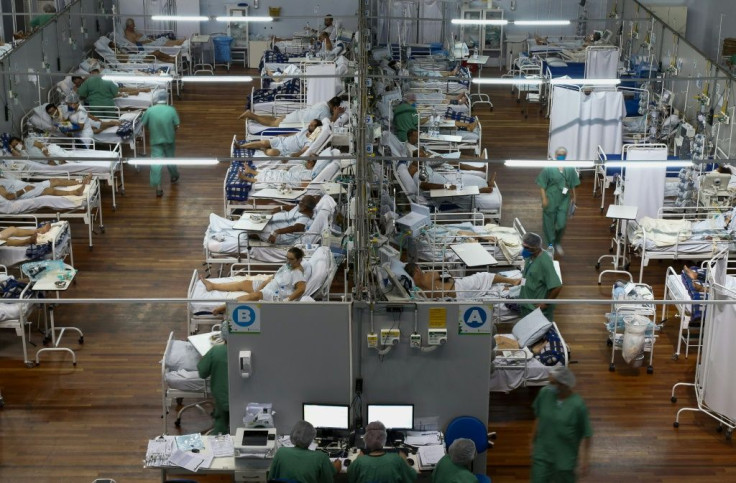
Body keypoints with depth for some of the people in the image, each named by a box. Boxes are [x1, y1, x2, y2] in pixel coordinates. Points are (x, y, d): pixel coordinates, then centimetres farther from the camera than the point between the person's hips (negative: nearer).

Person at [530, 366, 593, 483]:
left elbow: (587, 434, -11)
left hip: (565, 459, -3)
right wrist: (533, 442, 12)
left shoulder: (578, 405, -20)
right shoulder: (545, 393, -10)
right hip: (542, 455, 3)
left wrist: (585, 459, -10)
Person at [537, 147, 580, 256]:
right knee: (549, 222, 8)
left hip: (564, 200, 2)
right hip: (551, 199, -2)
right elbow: (542, 185, -9)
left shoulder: (570, 168, -1)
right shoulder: (548, 168, -12)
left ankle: (558, 243, 25)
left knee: (562, 224, 1)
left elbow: (573, 185, 9)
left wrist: (573, 197, 12)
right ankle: (551, 244, 26)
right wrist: (544, 198, -13)